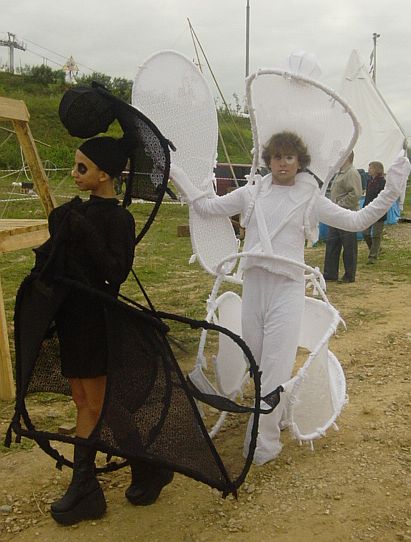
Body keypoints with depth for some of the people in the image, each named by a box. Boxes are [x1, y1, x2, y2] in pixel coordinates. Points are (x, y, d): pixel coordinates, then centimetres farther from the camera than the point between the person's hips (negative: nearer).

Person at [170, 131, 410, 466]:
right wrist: (177, 175, 13)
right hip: (253, 284, 3)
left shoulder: (311, 199, 2)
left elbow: (357, 220, 1)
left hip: (288, 287, -3)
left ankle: (263, 444, 5)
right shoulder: (251, 194, 8)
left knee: (275, 366, -5)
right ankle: (277, 416, 37)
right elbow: (206, 206, 13)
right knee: (257, 364, 13)